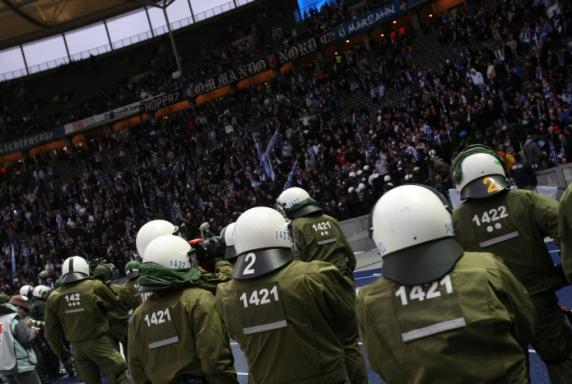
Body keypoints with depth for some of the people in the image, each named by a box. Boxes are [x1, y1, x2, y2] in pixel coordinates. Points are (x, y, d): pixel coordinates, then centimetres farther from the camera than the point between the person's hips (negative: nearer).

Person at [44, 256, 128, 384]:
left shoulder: (54, 297, 0)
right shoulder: (95, 287, -12)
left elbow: (51, 331, 6)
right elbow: (116, 304, 4)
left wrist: (60, 351, 18)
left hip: (77, 346, 5)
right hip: (99, 342, -5)